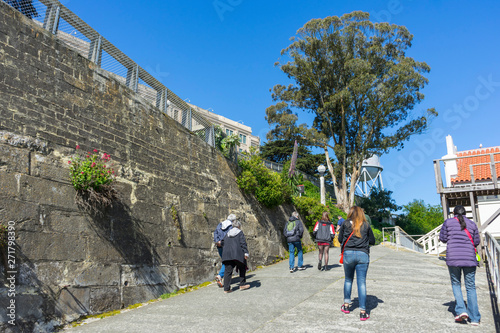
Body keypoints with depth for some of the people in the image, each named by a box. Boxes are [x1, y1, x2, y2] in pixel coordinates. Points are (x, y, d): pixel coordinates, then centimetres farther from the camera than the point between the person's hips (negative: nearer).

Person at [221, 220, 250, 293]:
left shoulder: (228, 233, 18)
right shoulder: (240, 232, 2)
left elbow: (223, 243, 20)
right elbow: (243, 243, -8)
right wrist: (246, 252, -11)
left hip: (227, 254, 4)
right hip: (237, 254, -4)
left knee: (228, 271, 4)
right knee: (242, 268, 16)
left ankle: (226, 288, 1)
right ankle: (242, 285, 18)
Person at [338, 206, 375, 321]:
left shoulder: (345, 223, 5)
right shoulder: (366, 225, 7)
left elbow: (340, 239, 9)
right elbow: (372, 240, 13)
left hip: (348, 253, 0)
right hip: (363, 254, 0)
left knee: (348, 280, 18)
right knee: (362, 282, 2)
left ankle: (346, 305, 26)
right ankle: (363, 312, 2)